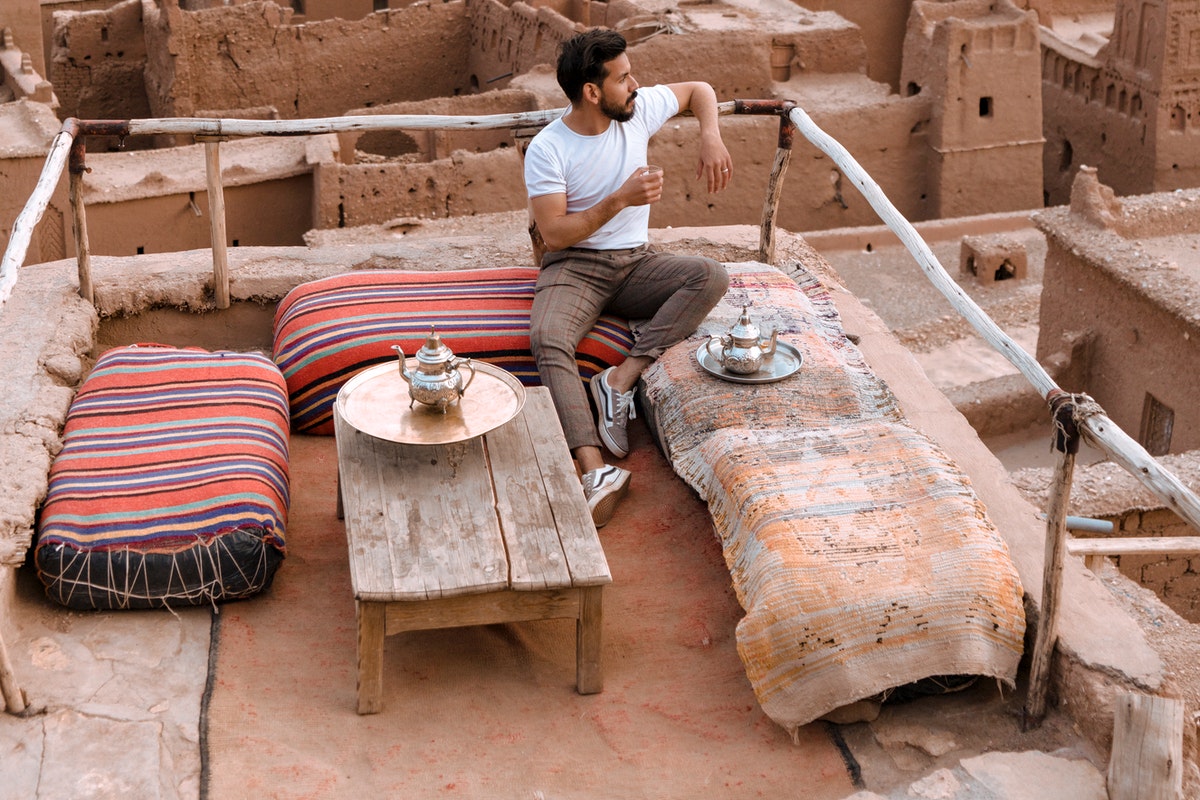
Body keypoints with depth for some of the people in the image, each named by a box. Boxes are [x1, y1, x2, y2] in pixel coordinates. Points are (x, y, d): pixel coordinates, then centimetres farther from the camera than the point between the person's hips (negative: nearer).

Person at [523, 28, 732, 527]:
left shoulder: (640, 109, 0)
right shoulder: (547, 149, -11)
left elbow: (699, 90, 18)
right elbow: (553, 233, -15)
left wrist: (711, 139, -2)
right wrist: (620, 200, -22)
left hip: (635, 262, 4)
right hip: (574, 266, -4)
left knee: (712, 277, -25)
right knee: (547, 340, -35)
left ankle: (621, 379, -28)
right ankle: (597, 471, -45)